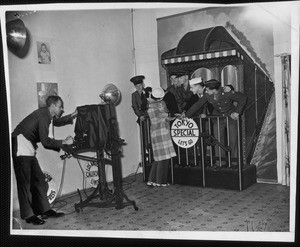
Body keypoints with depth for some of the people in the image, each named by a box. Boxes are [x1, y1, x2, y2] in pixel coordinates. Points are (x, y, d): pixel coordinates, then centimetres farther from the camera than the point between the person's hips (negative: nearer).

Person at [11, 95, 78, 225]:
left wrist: (72, 116, 22)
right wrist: (64, 142, -15)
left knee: (38, 180, 10)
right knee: (24, 182, -6)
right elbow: (45, 141, -24)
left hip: (28, 149, 10)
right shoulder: (43, 116, -18)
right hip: (21, 147, -10)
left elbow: (57, 121, 34)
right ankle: (28, 215, 0)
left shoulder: (48, 115, 11)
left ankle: (44, 210, 17)